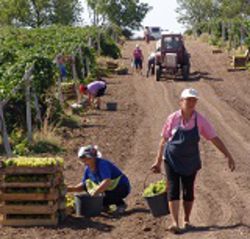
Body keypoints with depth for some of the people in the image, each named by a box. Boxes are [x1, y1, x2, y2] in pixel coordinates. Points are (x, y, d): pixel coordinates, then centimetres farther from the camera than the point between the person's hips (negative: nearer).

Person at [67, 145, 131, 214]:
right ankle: (105, 206, 13)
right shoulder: (88, 168, -2)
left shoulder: (102, 164, -26)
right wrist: (73, 188, -14)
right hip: (109, 189, 9)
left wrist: (95, 191, -43)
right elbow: (83, 185, 3)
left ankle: (120, 204, -4)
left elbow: (107, 182, -39)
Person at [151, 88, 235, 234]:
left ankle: (187, 220, 28)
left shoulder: (200, 120, -7)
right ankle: (175, 223, -13)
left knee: (188, 191, 10)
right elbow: (164, 140, 1)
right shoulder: (173, 118, -9)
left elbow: (215, 138, -5)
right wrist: (158, 161, 5)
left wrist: (229, 156, -10)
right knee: (173, 190, -10)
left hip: (190, 162, 1)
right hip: (172, 160, -1)